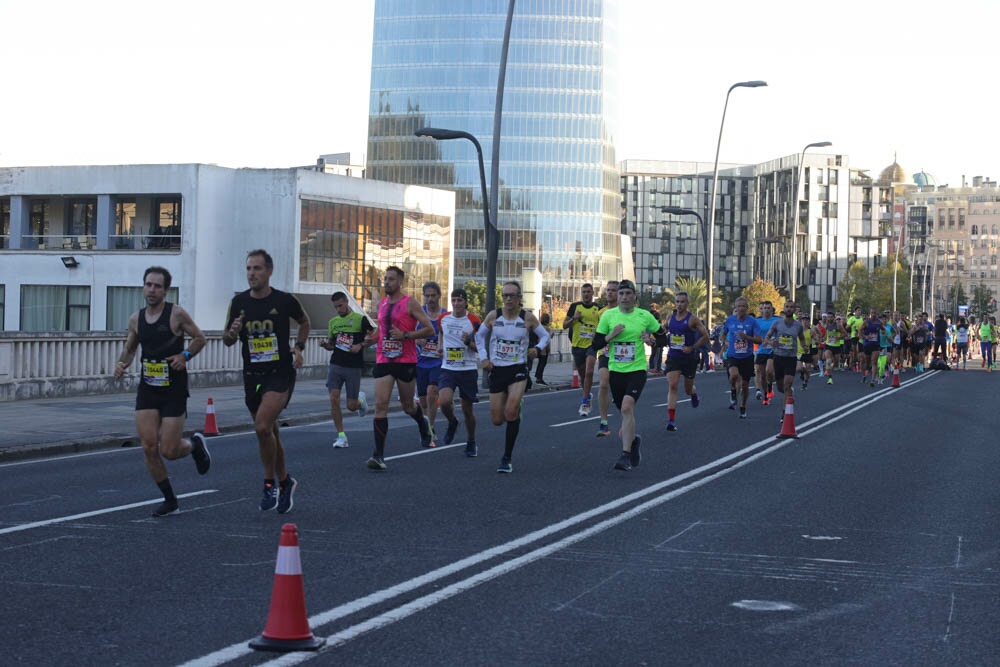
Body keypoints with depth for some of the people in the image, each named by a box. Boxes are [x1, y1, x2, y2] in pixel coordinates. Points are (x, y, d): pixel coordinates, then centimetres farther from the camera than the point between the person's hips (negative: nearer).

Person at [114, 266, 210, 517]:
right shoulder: (136, 319, 5)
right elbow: (130, 348, 18)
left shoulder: (177, 314, -8)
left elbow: (199, 338, 1)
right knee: (149, 448, -5)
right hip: (147, 390, 4)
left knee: (169, 451, -5)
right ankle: (170, 501, 10)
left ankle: (195, 445, 31)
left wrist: (185, 355, -16)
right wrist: (123, 363, -2)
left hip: (174, 390, -4)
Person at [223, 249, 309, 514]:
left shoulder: (285, 301, -6)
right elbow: (228, 340, 9)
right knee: (270, 433, 13)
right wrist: (232, 333, -13)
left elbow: (304, 322, 14)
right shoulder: (239, 302, 1)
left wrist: (298, 348, 1)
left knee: (262, 427, -21)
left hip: (280, 373, -4)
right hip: (252, 375, 4)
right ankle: (284, 481, 32)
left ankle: (270, 483, -4)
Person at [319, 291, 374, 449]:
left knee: (351, 405, 0)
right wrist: (326, 345, -1)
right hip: (335, 365, 4)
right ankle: (341, 436, -2)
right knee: (334, 399, -10)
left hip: (354, 367, -4)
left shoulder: (360, 319, -2)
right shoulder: (333, 322, 13)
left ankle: (361, 400, 38)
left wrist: (360, 345, -15)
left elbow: (373, 338, 1)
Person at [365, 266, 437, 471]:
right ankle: (379, 455, -13)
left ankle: (423, 424, 47)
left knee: (408, 405, 10)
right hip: (383, 361, 4)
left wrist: (405, 335, -18)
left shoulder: (410, 304, -6)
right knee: (380, 405, -9)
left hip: (406, 362, -4)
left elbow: (429, 330, -10)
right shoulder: (382, 304, 12)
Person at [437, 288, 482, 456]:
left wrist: (469, 342, -21)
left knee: (467, 409, 5)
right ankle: (452, 423, 13)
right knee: (445, 401, -21)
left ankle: (471, 443, 25)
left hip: (468, 370, -2)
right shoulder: (443, 319, 4)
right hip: (448, 369, 2)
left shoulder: (474, 321, -6)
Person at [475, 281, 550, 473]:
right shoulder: (493, 316, -1)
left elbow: (544, 335, 9)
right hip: (497, 370, 2)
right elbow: (479, 336, 14)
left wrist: (537, 348, -12)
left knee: (511, 412, -22)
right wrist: (483, 357, 2)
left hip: (518, 370, -2)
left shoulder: (527, 318, -4)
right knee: (497, 420, 4)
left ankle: (507, 458, -10)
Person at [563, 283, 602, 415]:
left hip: (592, 345, -2)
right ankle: (587, 394, 37)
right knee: (582, 374, 12)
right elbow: (565, 325, 5)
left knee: (589, 372, -17)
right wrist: (573, 318, -14)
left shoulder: (598, 308, 2)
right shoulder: (575, 306, 3)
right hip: (578, 345, 2)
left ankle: (585, 402, -14)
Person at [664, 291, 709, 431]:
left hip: (689, 358, -2)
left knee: (688, 389, 12)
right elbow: (664, 332, 23)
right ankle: (671, 420, -18)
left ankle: (694, 392, 53)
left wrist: (692, 348, -15)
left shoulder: (692, 318, -9)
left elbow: (705, 336, -8)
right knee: (672, 386, -15)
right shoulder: (670, 317, 3)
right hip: (673, 357, 2)